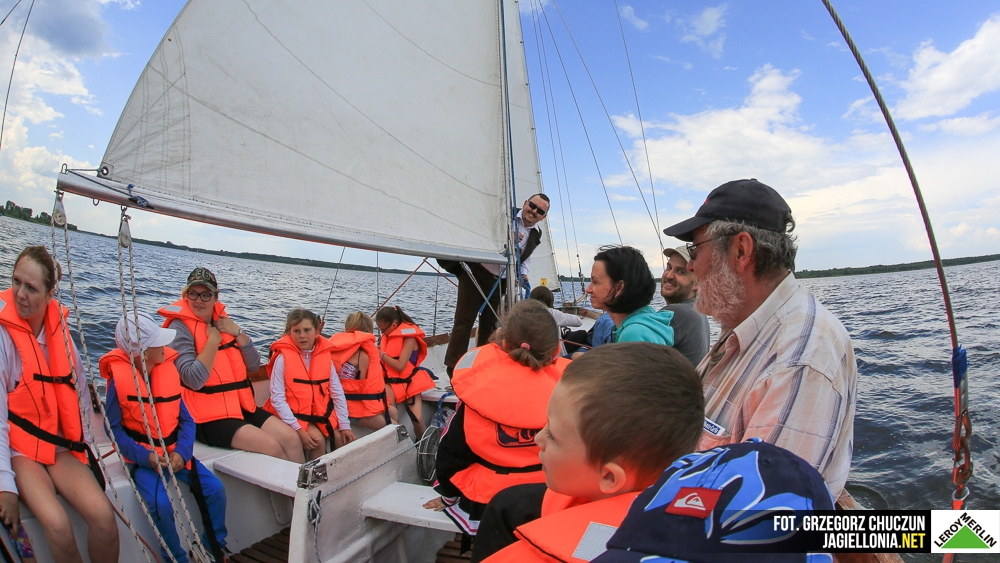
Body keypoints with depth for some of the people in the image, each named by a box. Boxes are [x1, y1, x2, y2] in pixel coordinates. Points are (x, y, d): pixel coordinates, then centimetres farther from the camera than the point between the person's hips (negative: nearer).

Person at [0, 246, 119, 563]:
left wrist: (83, 442, 9)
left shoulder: (60, 329, 2)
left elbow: (80, 393, 11)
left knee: (103, 516, -18)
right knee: (58, 525, -25)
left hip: (59, 445, 3)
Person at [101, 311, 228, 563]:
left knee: (215, 488, -10)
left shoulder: (169, 371, -1)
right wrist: (145, 457, -18)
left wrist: (182, 452, -15)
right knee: (160, 503, -25)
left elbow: (186, 419, 1)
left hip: (175, 451, 3)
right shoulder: (119, 380, -11)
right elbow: (114, 427, -7)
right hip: (143, 457, -3)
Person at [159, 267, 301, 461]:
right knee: (271, 446, -20)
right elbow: (194, 380, -22)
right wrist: (213, 339, -15)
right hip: (209, 418, -6)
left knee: (291, 438, -9)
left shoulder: (222, 321, 10)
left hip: (242, 406, 6)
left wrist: (238, 333, -6)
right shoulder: (180, 327, -9)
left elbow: (254, 365, 6)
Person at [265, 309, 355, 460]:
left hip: (321, 413, 4)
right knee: (317, 440, -22)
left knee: (341, 438, -11)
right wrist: (298, 430, -20)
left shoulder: (325, 357, -1)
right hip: (295, 415, -4)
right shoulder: (283, 358, -13)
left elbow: (338, 393, 1)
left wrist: (345, 425, -3)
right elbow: (277, 398, -15)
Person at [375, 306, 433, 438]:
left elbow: (400, 366, -18)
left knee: (417, 420, -14)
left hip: (409, 382, -4)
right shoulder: (388, 335, 9)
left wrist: (381, 354, -13)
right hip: (391, 382, 4)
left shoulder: (409, 338, -11)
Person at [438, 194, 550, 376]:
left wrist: (522, 274, 3)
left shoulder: (537, 235, 10)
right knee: (464, 320, -7)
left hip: (499, 280, 5)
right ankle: (453, 368, -1)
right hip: (476, 271, -5)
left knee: (490, 323, 9)